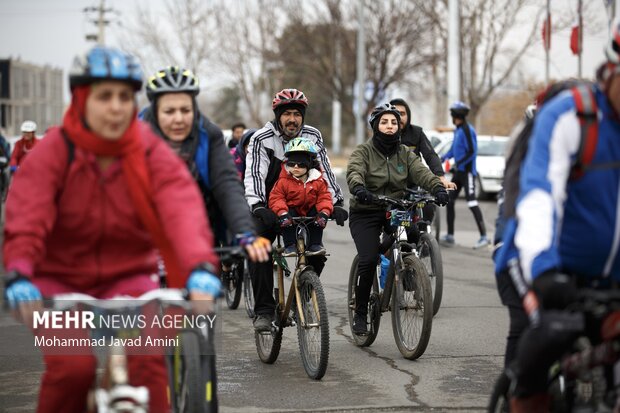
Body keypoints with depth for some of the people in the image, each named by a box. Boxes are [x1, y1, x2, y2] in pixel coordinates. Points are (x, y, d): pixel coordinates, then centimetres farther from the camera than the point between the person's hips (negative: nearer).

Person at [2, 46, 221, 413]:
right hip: (60, 280, -1)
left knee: (148, 360, -22)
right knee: (72, 368, -23)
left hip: (128, 277, 1)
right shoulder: (52, 153, -11)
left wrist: (200, 269, -43)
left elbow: (183, 210, -24)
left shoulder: (153, 153, -8)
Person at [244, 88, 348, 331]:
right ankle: (264, 311, -18)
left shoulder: (313, 136, -5)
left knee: (317, 253, -12)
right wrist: (258, 206, -40)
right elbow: (254, 175, -24)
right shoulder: (262, 139, -14)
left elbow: (324, 171, -6)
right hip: (268, 207, -3)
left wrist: (336, 203, -19)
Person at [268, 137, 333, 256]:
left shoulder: (318, 181, -2)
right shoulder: (283, 181, -9)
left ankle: (315, 244, -13)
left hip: (310, 212, 2)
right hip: (291, 211, -2)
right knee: (286, 218, -33)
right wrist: (282, 213, -34)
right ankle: (290, 245, -24)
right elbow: (275, 198, -15)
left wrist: (324, 212, -28)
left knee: (319, 217, -26)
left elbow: (324, 198, -7)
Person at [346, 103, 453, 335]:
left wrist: (438, 187, -29)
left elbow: (421, 172, -8)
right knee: (369, 259, -21)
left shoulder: (405, 154, 9)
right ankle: (360, 314, -3)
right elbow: (354, 172, -21)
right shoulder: (363, 152, -1)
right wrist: (358, 188, -44)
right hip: (366, 214, -3)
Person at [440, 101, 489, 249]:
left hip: (467, 172, -10)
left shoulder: (467, 130, -15)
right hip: (458, 171, 10)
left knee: (472, 203, -12)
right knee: (449, 201, 9)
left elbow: (472, 152, -20)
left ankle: (484, 236, -10)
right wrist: (443, 158, 5)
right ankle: (450, 235, 14)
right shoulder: (458, 130, 13)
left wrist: (459, 163, -23)